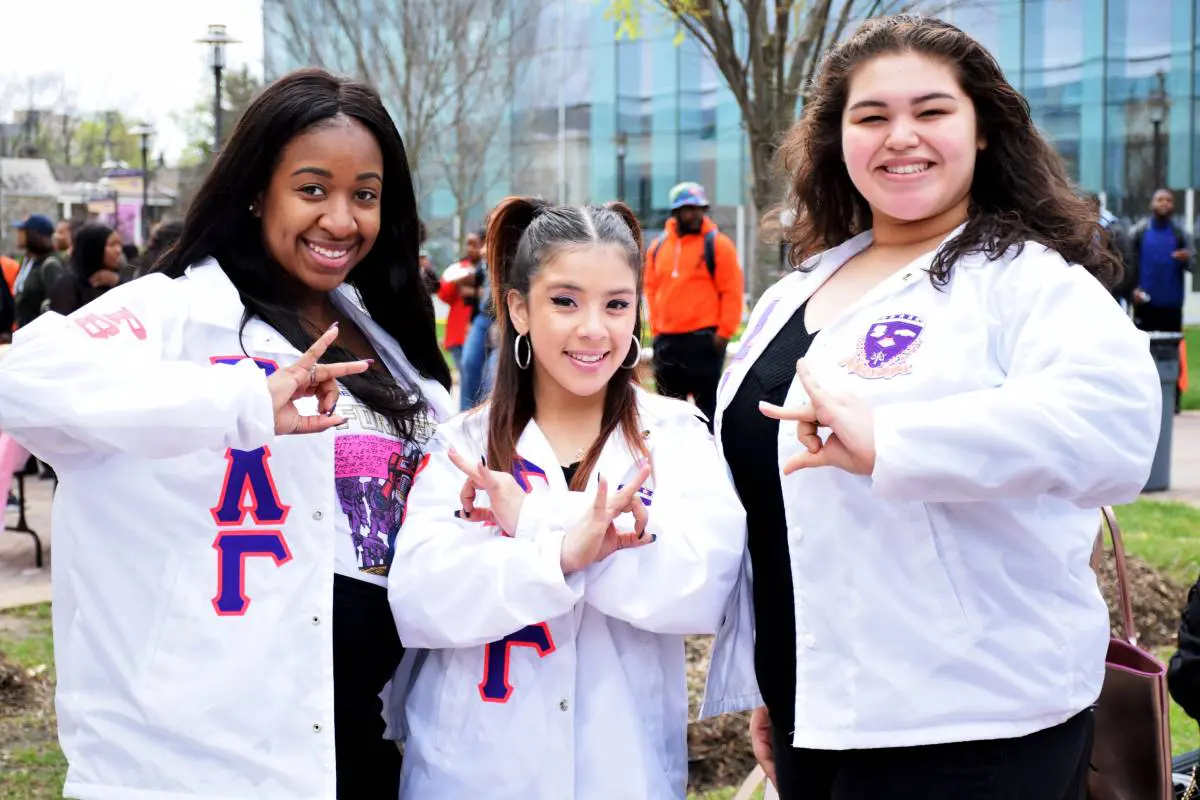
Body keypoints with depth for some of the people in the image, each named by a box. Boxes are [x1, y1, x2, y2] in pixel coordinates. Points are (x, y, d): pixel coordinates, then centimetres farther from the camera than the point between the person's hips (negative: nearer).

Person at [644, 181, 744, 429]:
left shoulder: (717, 244, -3)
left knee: (707, 402, -2)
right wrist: (655, 328, 9)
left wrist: (724, 332, -11)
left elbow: (732, 292, -6)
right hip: (666, 340, 5)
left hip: (704, 339, -5)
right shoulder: (658, 247, 12)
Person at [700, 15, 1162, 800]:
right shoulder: (793, 298, 12)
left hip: (969, 725, -6)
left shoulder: (1026, 278, -9)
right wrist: (754, 680, 19)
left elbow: (1115, 417, -30)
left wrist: (885, 440, -33)